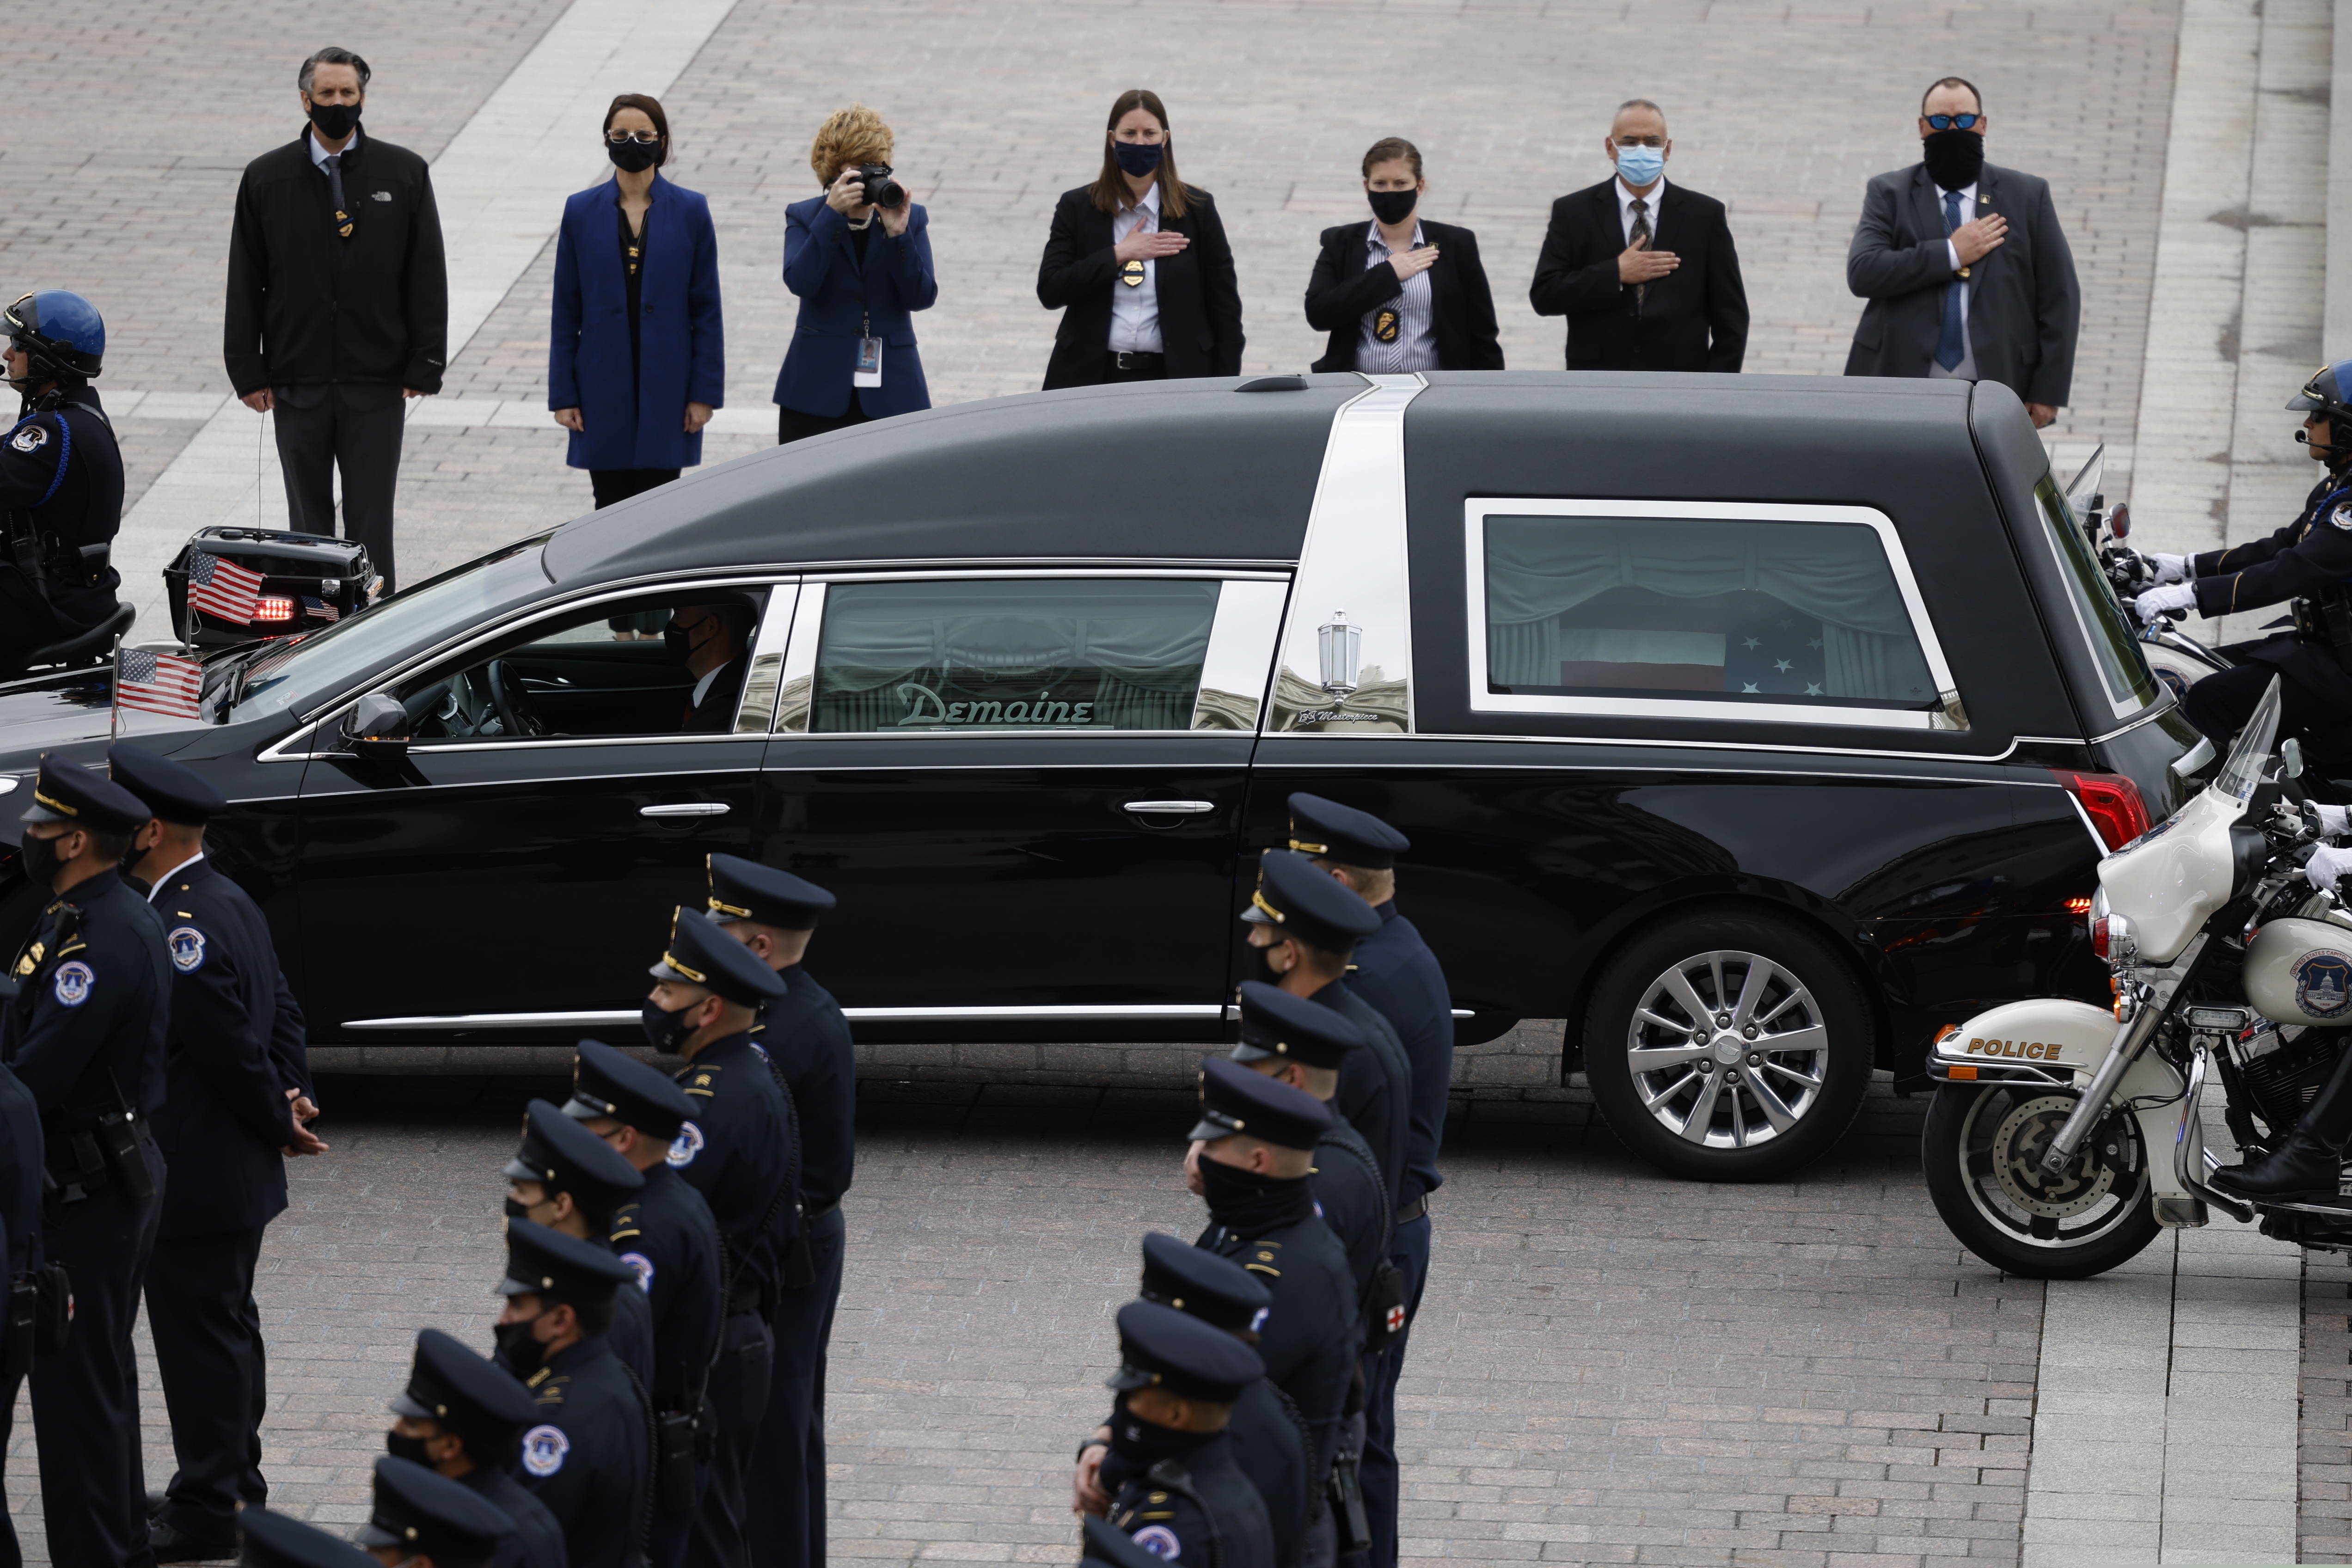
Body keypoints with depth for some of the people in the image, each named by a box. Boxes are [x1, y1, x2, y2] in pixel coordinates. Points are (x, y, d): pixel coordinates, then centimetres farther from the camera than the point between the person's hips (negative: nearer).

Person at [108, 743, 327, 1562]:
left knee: (200, 1337, -2)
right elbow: (281, 1011, 14)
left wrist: (278, 1121, -7)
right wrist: (290, 1100, 5)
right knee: (227, 1327, 20)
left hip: (195, 1180, -10)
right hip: (236, 1173, 10)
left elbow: (235, 1049, -22)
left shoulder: (183, 930, -24)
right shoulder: (228, 900, 8)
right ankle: (234, 1486, 31)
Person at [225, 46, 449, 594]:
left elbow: (427, 276, 2)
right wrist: (248, 372, 0)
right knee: (308, 517, 8)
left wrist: (425, 366, -4)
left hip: (376, 381, -1)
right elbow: (245, 282, 5)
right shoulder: (266, 178, 4)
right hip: (297, 380, 1)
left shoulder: (405, 174, 2)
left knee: (371, 518, 0)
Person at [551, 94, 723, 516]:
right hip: (603, 387, 1)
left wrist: (705, 392, -4)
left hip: (665, 385, -1)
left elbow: (706, 309, 1)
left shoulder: (690, 211, 1)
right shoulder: (581, 211, 3)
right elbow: (566, 310, 4)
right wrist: (562, 394, 0)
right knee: (610, 504, 3)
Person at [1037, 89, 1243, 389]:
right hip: (1093, 378, 0)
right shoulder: (1077, 208, 6)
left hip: (1171, 379, 0)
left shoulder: (1198, 210, 4)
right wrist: (1119, 255, -10)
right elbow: (1050, 291, -5)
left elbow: (1226, 311, 5)